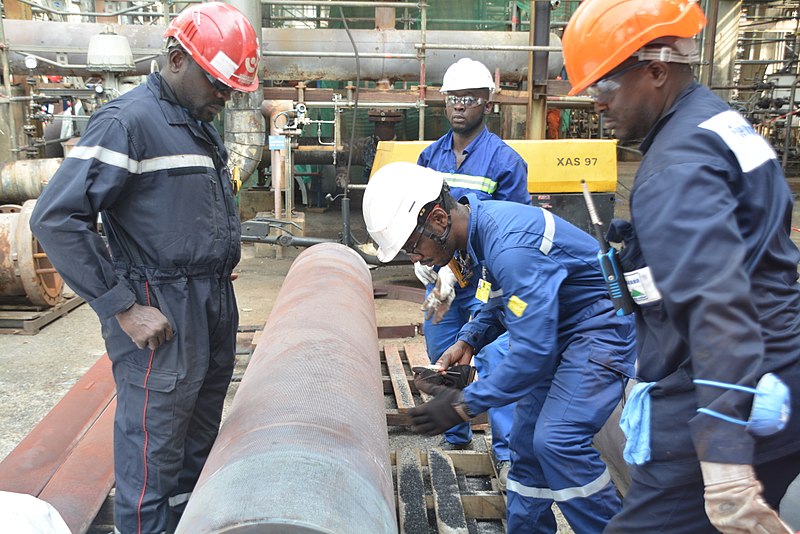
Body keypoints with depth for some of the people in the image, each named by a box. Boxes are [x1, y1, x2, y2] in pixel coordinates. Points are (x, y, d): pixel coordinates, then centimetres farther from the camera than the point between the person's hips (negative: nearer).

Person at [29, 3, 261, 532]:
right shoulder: (129, 120, -13)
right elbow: (56, 219, -19)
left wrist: (221, 275, 11)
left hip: (216, 304, 9)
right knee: (154, 448, 2)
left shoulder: (201, 124, 13)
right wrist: (123, 307, -19)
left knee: (203, 429, 20)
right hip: (162, 314, -8)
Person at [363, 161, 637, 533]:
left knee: (557, 441, -20)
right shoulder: (477, 229, 0)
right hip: (558, 331, 10)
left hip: (599, 327, -9)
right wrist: (468, 341, 2)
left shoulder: (509, 244, -31)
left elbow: (534, 349, -32)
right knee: (526, 441, 9)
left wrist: (465, 404, -27)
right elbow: (502, 298, 17)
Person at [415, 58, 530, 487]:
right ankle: (456, 439, 34)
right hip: (439, 280, 6)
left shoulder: (504, 160, -9)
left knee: (494, 363, -6)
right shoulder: (430, 156, 8)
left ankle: (506, 454, 10)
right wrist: (420, 256, -3)